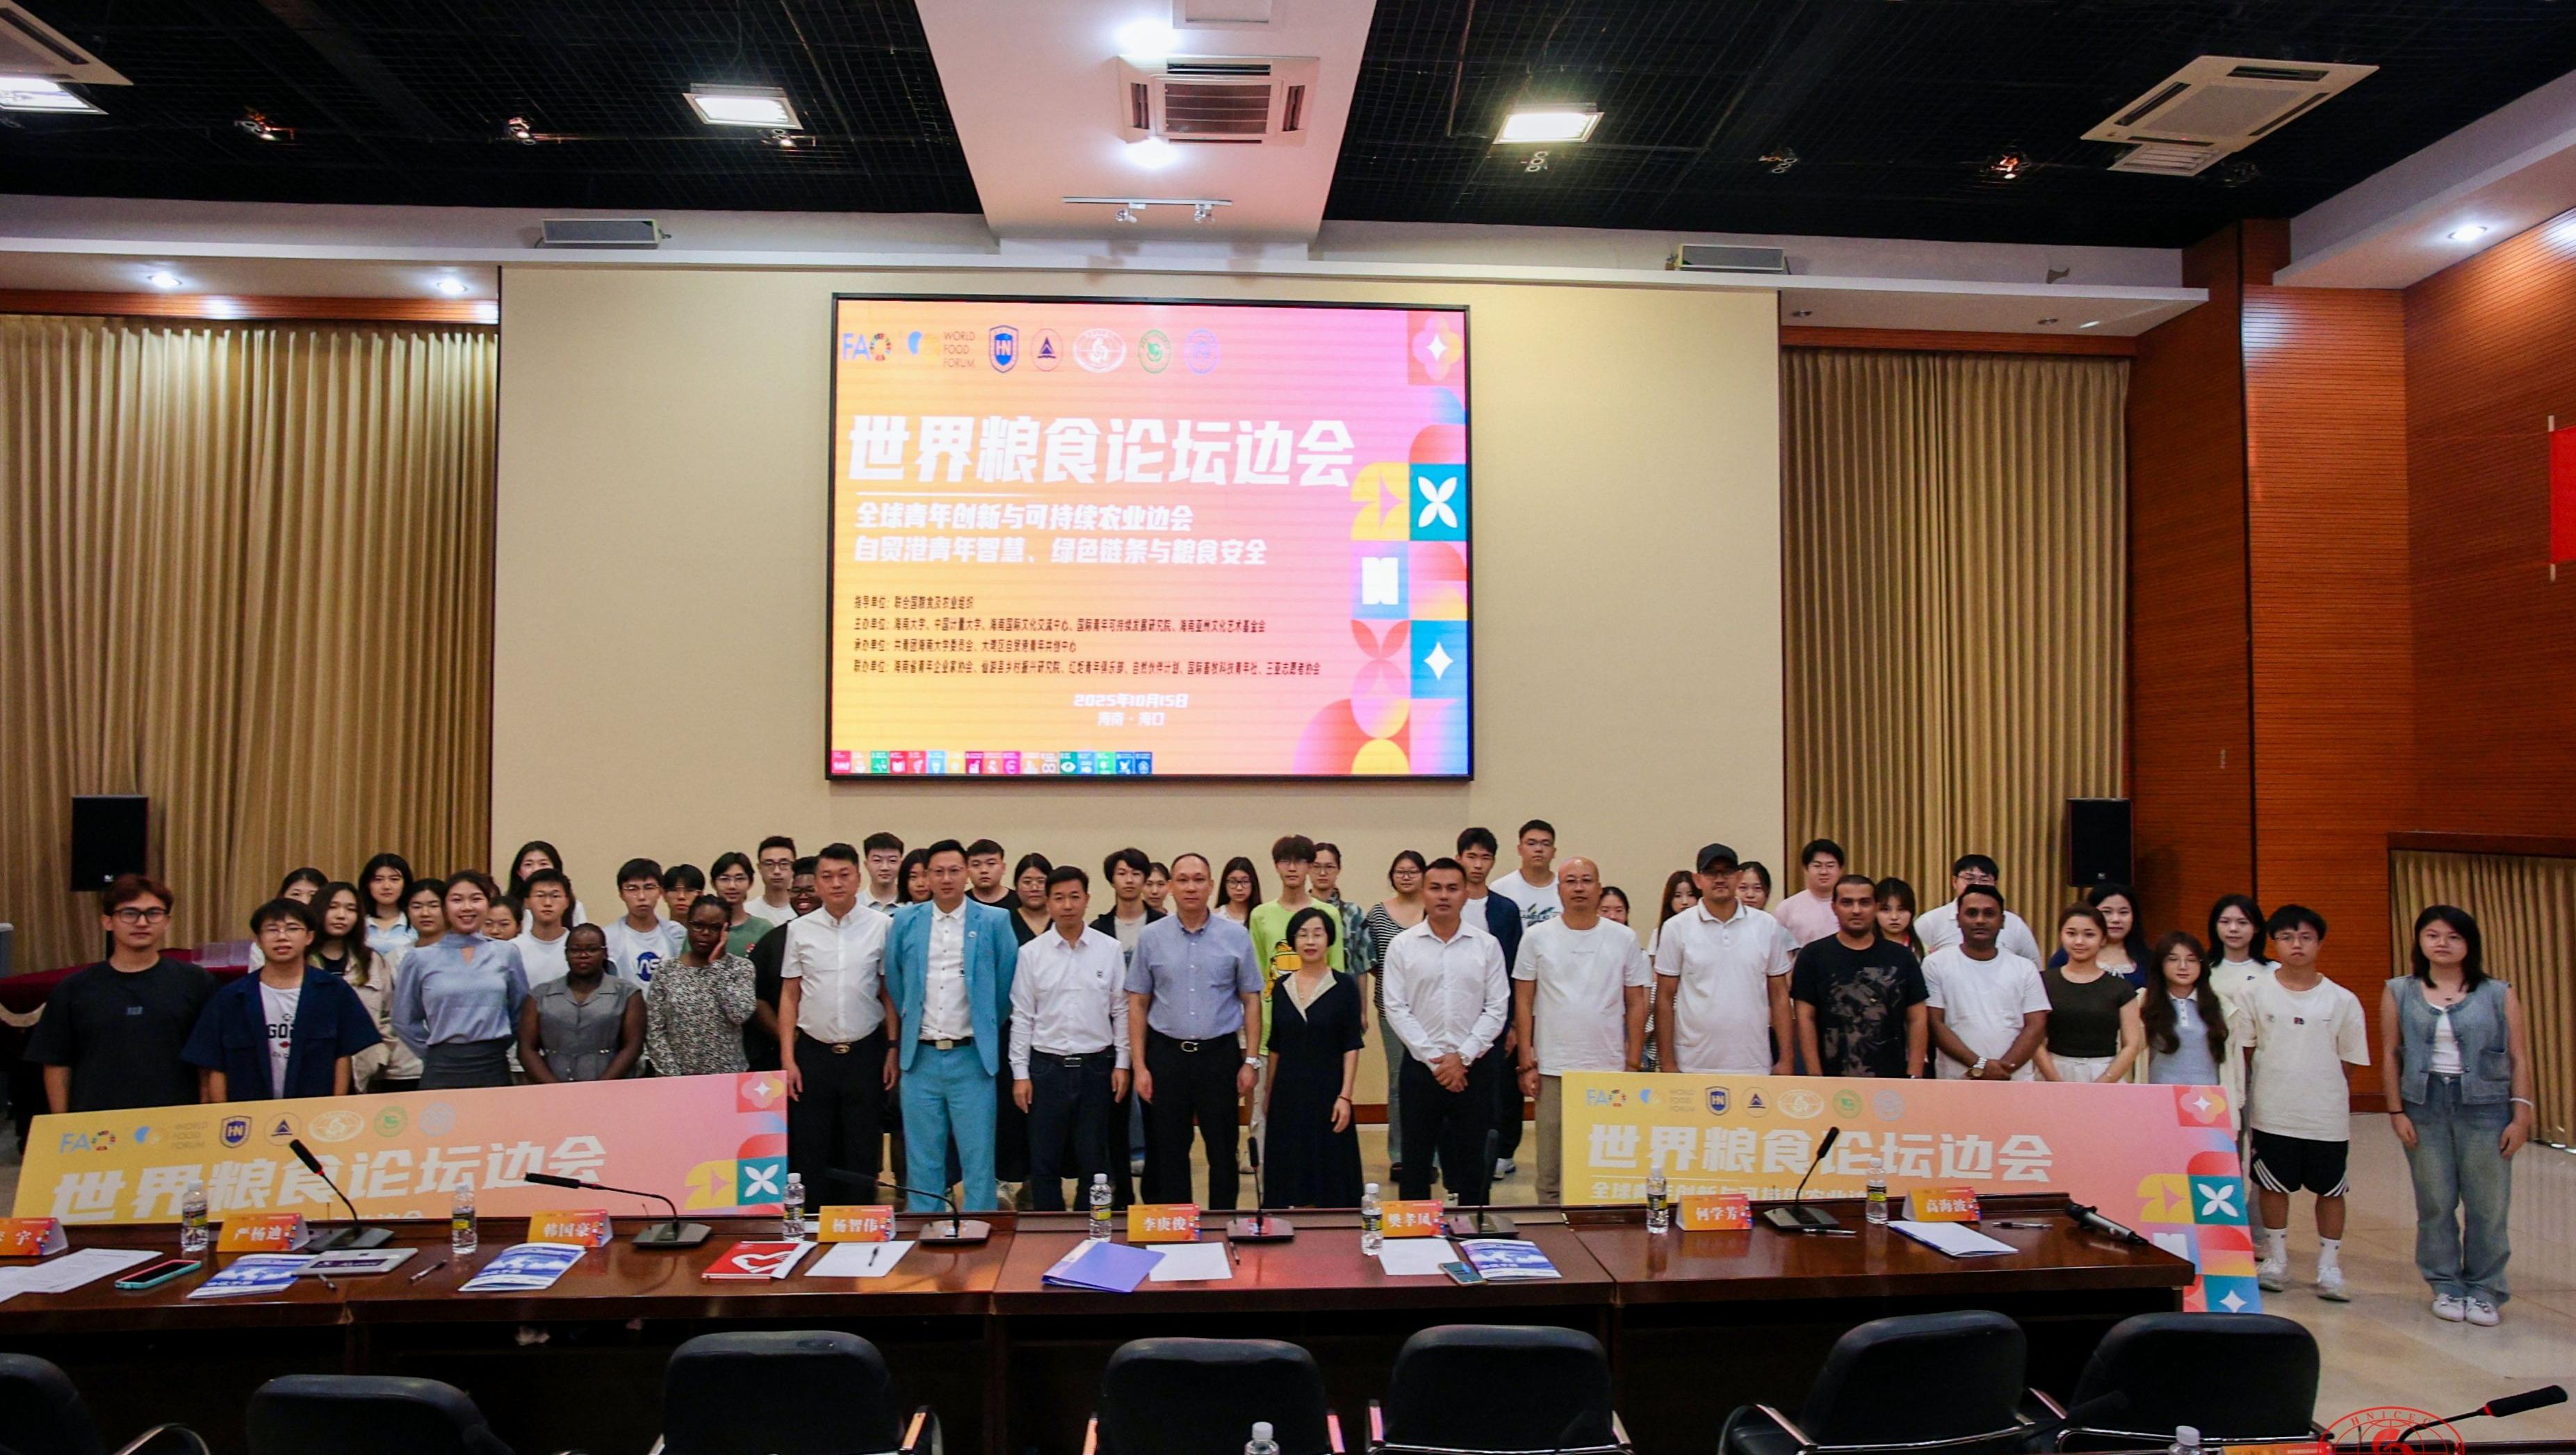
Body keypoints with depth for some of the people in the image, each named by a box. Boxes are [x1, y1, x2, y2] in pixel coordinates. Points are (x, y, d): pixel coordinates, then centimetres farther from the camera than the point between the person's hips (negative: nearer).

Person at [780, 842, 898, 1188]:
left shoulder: (882, 926, -1)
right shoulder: (799, 929, 4)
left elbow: (890, 992, 2)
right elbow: (789, 996, 6)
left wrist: (893, 1049, -2)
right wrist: (787, 1058, 2)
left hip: (866, 1052, -1)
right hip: (813, 1052, 1)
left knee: (863, 1156, 6)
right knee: (809, 1154, 6)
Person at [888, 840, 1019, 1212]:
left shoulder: (994, 921, -1)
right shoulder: (905, 922, 4)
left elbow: (1006, 983, 6)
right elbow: (894, 982, 15)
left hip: (972, 1056, -2)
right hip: (920, 1057, 2)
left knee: (978, 1159, 1)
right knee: (922, 1161, 9)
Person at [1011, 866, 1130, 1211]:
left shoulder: (1109, 950, 0)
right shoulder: (1031, 953, -1)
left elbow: (1121, 1011, 4)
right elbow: (1022, 1017, 2)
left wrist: (1122, 1064, 1)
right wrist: (1020, 1073, 0)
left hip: (1096, 1066, 0)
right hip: (1046, 1066, 0)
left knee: (1094, 1160, 8)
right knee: (1044, 1162, 7)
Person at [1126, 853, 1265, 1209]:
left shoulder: (1236, 936, 0)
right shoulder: (1151, 937, 1)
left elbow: (1251, 1000, 3)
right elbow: (1137, 1004, 4)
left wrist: (1251, 1060, -2)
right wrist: (1139, 1066, -1)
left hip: (1220, 1053, -1)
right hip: (1166, 1053, 1)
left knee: (1223, 1152, 7)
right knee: (1167, 1153, 9)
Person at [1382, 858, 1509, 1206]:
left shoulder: (1487, 945, 2)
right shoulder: (1402, 946, 1)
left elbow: (1497, 1009, -1)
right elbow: (1397, 1010, -3)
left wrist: (1462, 1057, -9)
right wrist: (1434, 1059, -9)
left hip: (1474, 1066, 1)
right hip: (1421, 1065, 0)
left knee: (1472, 1163, 8)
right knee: (1416, 1163, 6)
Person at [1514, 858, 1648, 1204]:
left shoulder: (1624, 939, 3)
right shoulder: (1537, 937, 1)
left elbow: (1636, 1005, 6)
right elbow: (1523, 1002, 3)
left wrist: (1633, 1065, 1)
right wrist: (1527, 1063, -2)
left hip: (1608, 1070, 0)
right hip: (1552, 1069, 0)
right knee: (1551, 1169, 7)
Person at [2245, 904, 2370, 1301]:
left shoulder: (2342, 1000, -1)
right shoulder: (2257, 994, -2)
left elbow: (2349, 1059, 7)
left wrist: (2330, 1094, 3)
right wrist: (2240, 1097, 2)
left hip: (2327, 1115, 0)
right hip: (2272, 1113, 0)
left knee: (2330, 1189, 9)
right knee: (2272, 1186, 10)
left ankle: (2329, 1268, 24)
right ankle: (2276, 1261, 26)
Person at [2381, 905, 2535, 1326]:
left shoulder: (2499, 994, 3)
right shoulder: (2399, 993, 5)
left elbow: (2519, 1059, 2)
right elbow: (2390, 1056, 5)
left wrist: (2521, 1115, -3)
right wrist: (2397, 1112, 0)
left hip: (2485, 1106, -1)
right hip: (2424, 1106, 1)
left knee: (2488, 1204, 2)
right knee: (2435, 1203, 5)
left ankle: (2484, 1290, 16)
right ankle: (2446, 1286, 18)